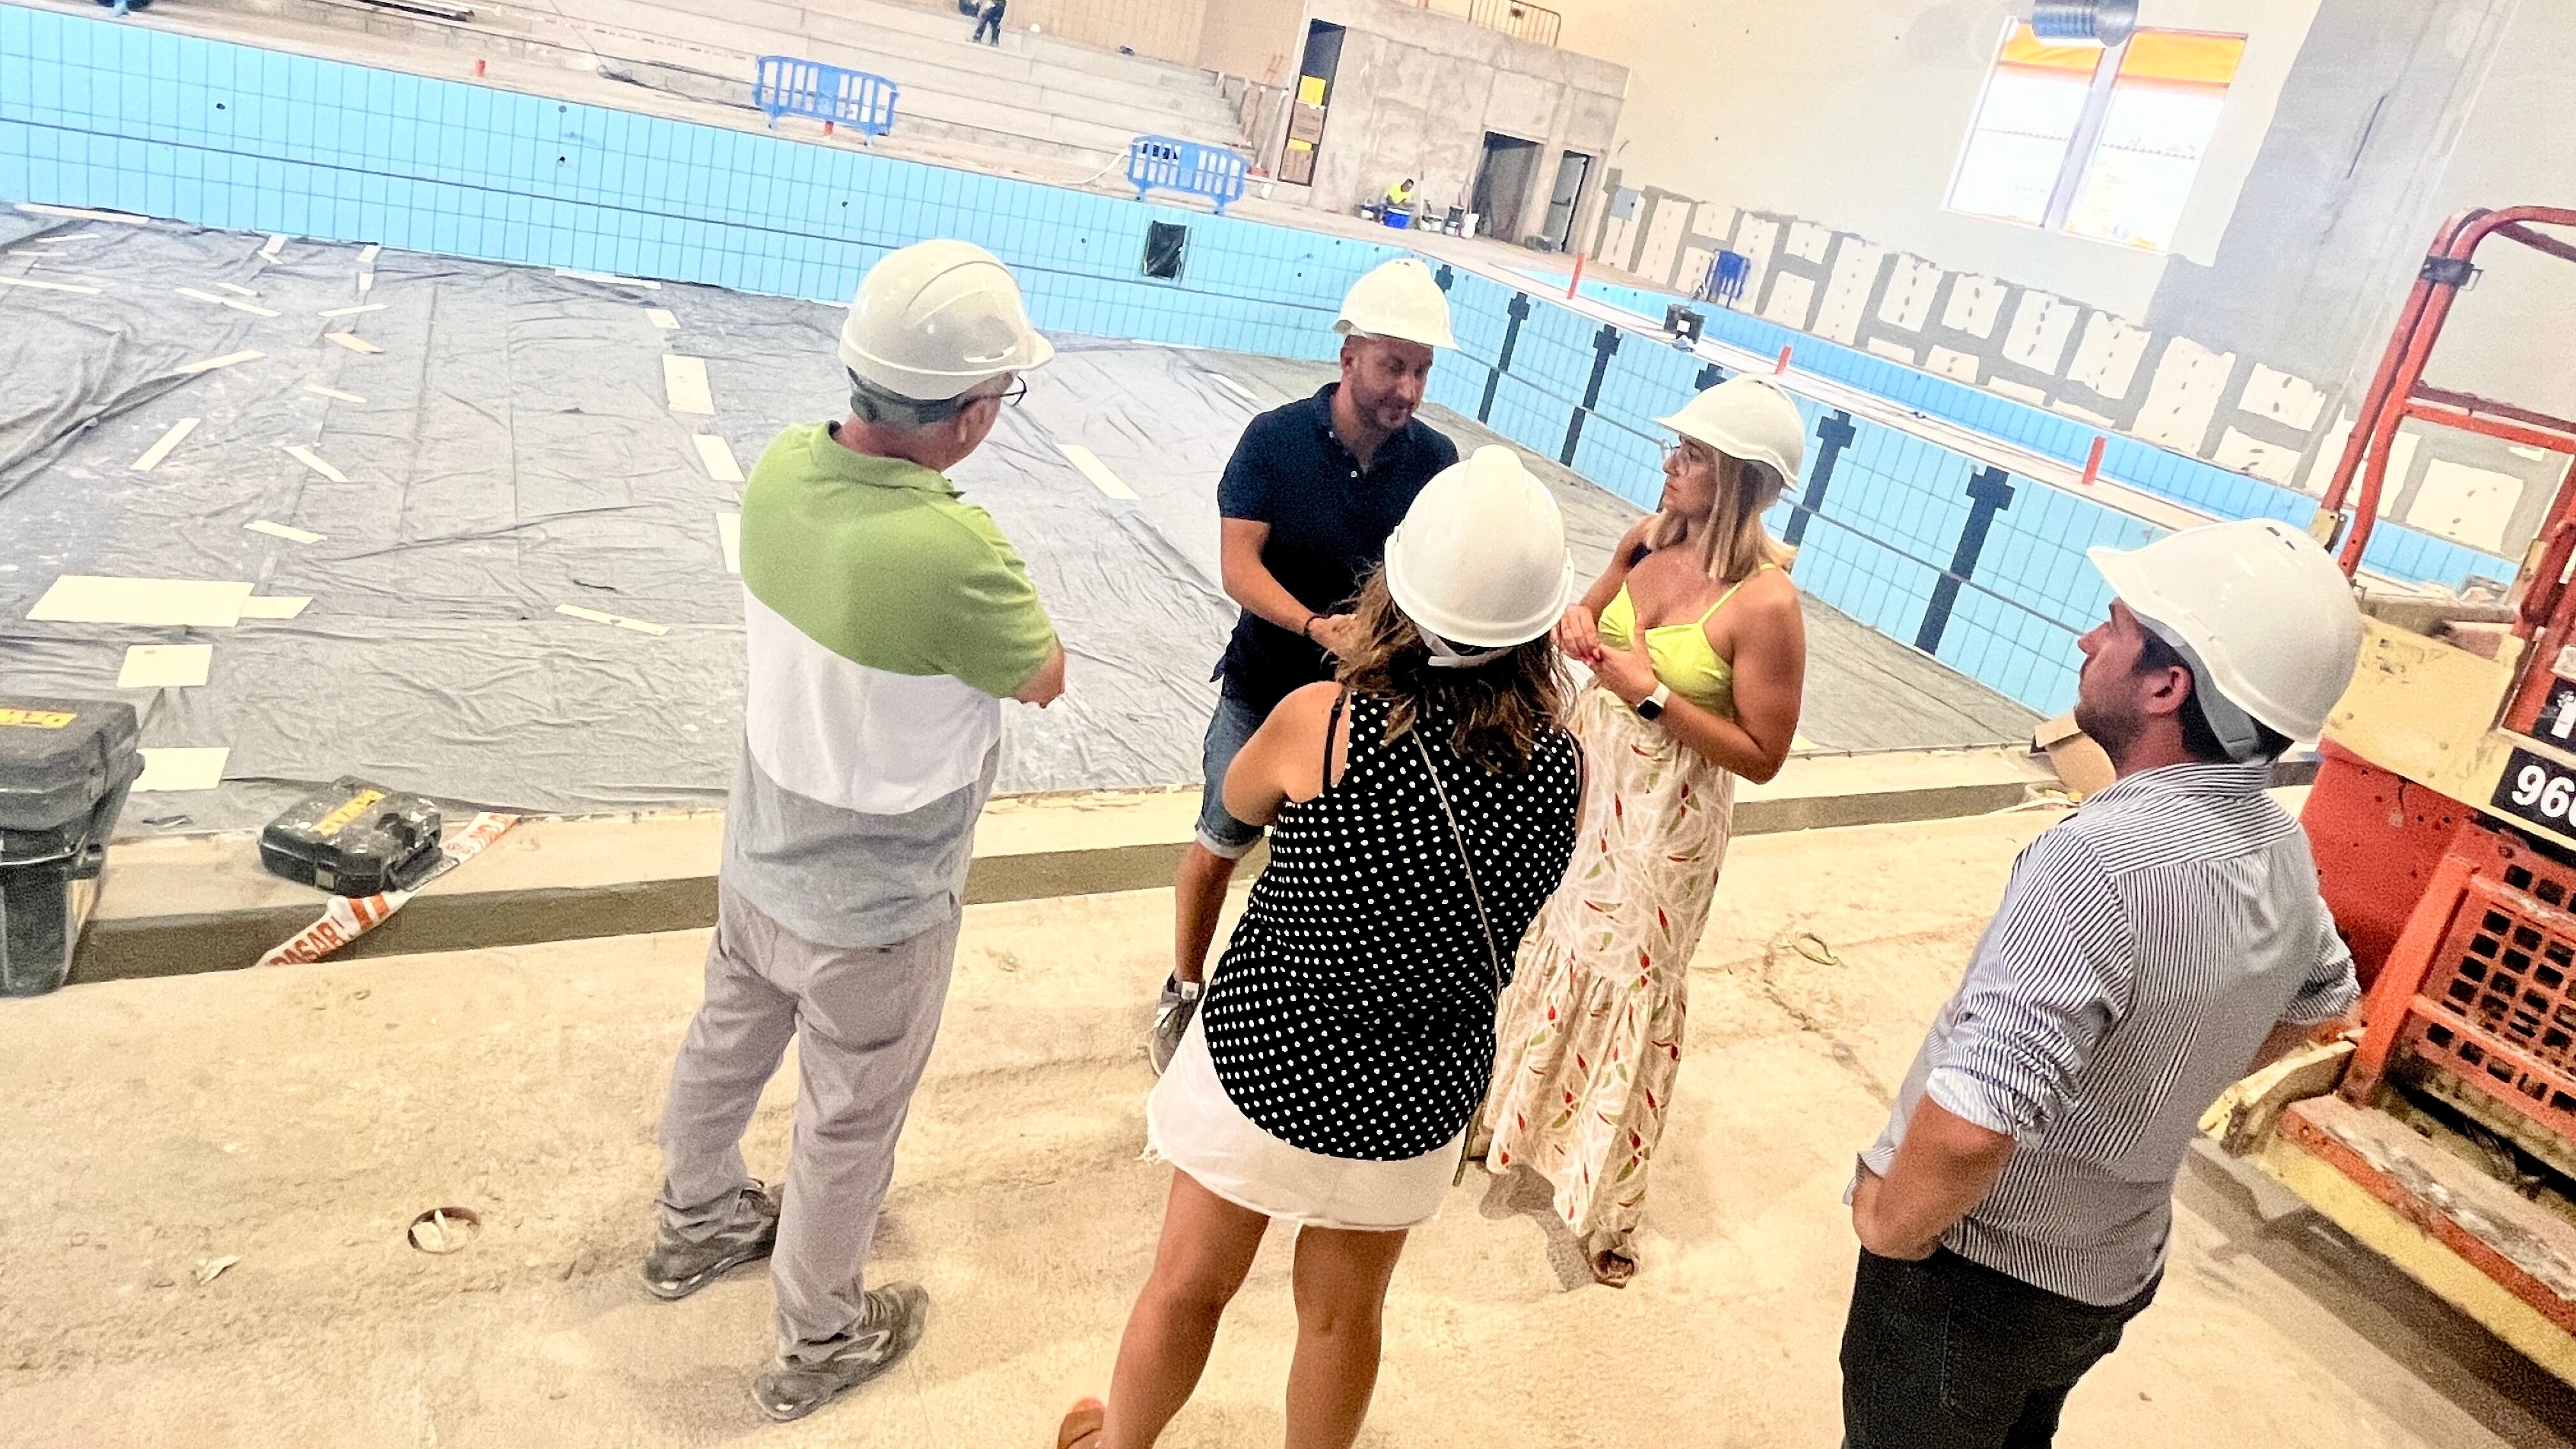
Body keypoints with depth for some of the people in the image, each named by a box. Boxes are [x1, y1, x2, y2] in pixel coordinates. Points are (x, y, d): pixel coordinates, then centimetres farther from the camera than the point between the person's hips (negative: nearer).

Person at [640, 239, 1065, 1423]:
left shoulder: (783, 466, -14)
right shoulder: (950, 551, -36)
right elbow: (1044, 678, -15)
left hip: (760, 858, 7)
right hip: (873, 908, -6)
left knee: (726, 1045, 28)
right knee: (848, 1127, 16)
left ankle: (696, 1224, 56)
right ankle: (818, 1343, 39)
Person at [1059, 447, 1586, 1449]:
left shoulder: (1321, 719, -24)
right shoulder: (1563, 766, -17)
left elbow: (1240, 799, -2)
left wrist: (1350, 670, 5)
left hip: (1264, 1059, -1)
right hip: (1413, 1097, 2)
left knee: (1188, 1288, 24)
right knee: (1343, 1318, 25)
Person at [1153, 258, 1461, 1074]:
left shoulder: (1434, 461, -8)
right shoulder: (1276, 438, -14)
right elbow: (1239, 565, -19)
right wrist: (1317, 626, -35)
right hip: (1263, 689, -1)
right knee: (1221, 846, 6)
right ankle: (1184, 994, 29)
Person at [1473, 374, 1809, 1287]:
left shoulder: (1766, 604, -24)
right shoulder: (1650, 537, -5)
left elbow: (1762, 756, -19)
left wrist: (1654, 696, -26)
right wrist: (1576, 624, -10)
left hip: (1664, 824, -6)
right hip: (1583, 783, 6)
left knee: (1629, 992, 7)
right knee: (1545, 948, 22)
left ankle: (1604, 1198, 28)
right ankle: (1511, 1106, 49)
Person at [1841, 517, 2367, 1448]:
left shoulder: (2104, 856, -34)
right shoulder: (2282, 854, -6)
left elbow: (1972, 1120, -42)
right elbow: (2320, 1000, 17)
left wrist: (1891, 1227, -22)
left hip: (1978, 1277, -7)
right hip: (2115, 1270, 8)